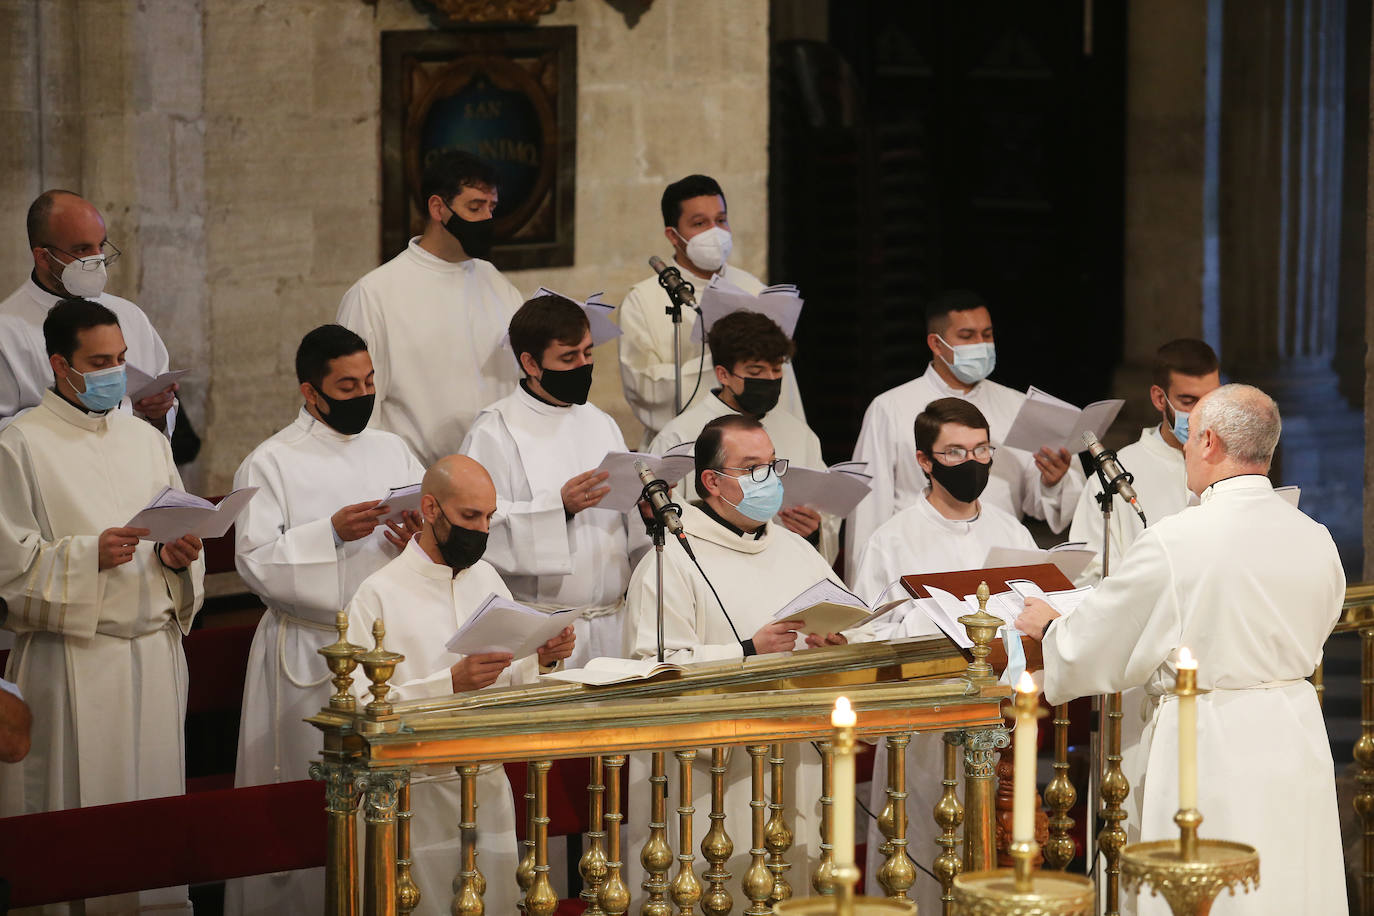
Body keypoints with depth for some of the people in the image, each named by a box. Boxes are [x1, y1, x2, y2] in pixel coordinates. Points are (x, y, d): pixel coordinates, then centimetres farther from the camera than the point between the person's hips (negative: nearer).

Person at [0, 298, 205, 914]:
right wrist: (90, 555, -21)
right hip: (73, 661, -5)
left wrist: (177, 558, -5)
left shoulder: (146, 441, 16)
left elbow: (182, 537, 18)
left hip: (154, 650, 5)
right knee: (79, 803, -6)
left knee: (157, 797, 4)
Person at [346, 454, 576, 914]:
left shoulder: (486, 577, 10)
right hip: (420, 790, -6)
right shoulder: (379, 594, -11)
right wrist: (451, 682, -27)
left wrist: (542, 659, -7)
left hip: (490, 782, 6)